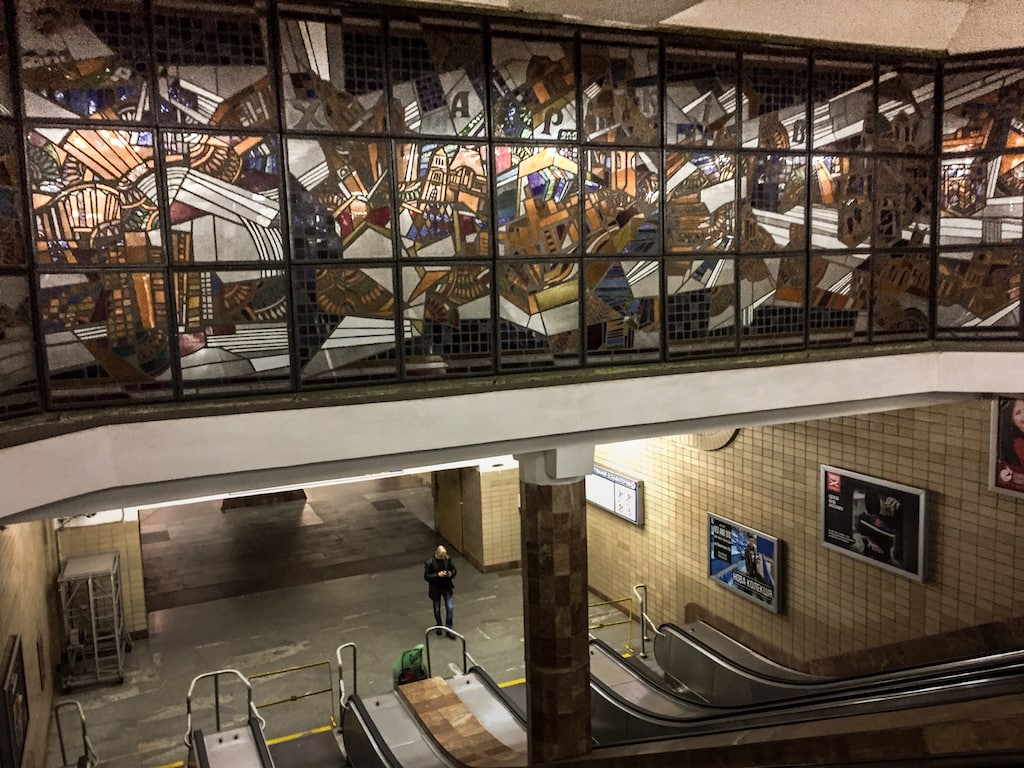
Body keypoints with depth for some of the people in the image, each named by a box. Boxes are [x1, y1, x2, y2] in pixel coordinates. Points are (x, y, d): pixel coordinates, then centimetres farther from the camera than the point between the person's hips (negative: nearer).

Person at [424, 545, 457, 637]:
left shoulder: (448, 559, -9)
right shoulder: (429, 563, -19)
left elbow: (454, 570, 4)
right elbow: (426, 576, -16)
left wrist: (451, 574, -19)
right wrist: (437, 575, -29)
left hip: (447, 587, 2)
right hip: (435, 589, -2)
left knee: (450, 608, -2)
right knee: (437, 609, 15)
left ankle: (448, 629, 11)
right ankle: (439, 626, 39)